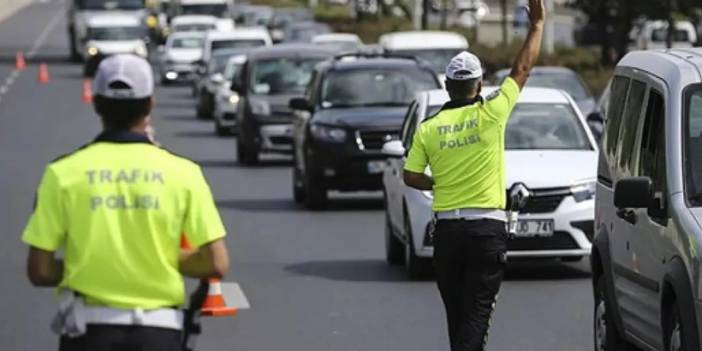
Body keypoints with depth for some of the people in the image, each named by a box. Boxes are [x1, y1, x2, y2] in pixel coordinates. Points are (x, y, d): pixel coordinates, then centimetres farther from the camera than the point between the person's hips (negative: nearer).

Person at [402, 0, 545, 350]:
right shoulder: (490, 114, -6)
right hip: (487, 228, -3)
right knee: (477, 313, -5)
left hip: (446, 229, 3)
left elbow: (411, 177, 3)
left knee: (456, 312, 15)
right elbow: (522, 69, 3)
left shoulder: (429, 127, 1)